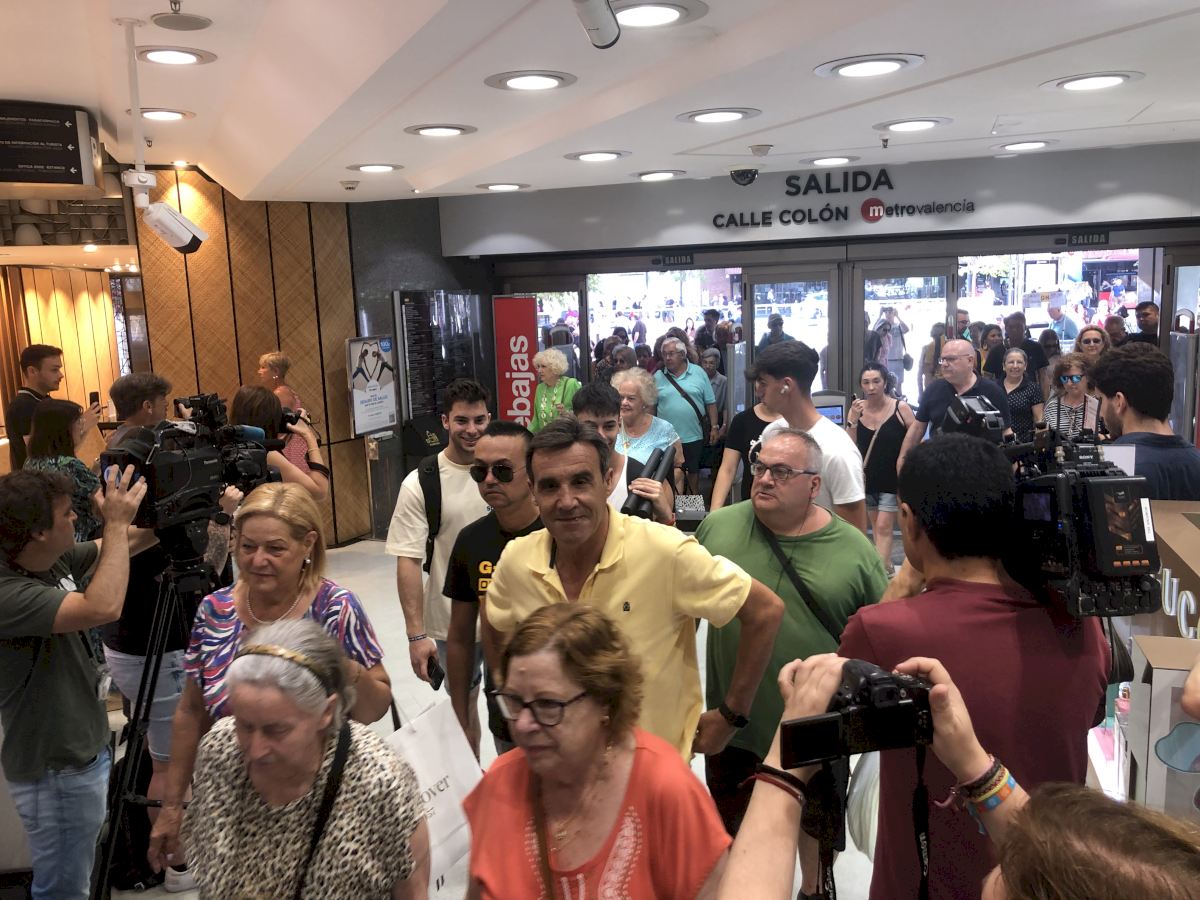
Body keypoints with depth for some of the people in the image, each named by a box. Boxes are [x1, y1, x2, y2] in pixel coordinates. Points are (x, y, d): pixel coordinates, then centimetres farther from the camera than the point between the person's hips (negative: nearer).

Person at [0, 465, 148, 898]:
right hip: (56, 772, -9)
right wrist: (117, 522, -31)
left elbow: (117, 549, 13)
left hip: (85, 752, 9)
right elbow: (103, 607, -41)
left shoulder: (56, 560, -3)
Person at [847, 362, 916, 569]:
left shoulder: (900, 408, -10)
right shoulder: (856, 410, 0)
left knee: (883, 527, -8)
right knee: (876, 526, 15)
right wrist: (853, 420, -16)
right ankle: (886, 567, 28)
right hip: (867, 478, 4)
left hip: (893, 478, -4)